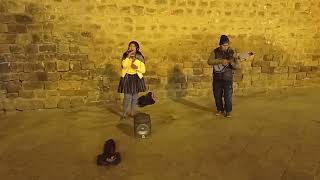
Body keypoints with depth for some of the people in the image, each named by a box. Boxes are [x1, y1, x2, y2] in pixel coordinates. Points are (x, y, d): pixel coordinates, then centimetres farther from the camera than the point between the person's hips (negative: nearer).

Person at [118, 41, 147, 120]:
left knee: (135, 96, 7)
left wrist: (136, 68, -19)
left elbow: (143, 70, -3)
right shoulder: (125, 56, 1)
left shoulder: (140, 57, -1)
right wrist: (128, 56, -21)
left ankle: (133, 113, 21)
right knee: (127, 96, -6)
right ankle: (125, 113, 6)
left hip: (136, 78, 1)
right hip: (127, 77, -1)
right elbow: (123, 65, -18)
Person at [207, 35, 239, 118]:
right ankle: (220, 109, 30)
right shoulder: (215, 51, -2)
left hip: (228, 78, -1)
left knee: (228, 96, -1)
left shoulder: (232, 52, -4)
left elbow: (237, 66, -7)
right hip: (217, 78, 2)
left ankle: (228, 111, 17)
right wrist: (221, 61, -28)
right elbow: (210, 61, -18)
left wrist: (231, 62, -29)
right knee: (217, 95, 11)